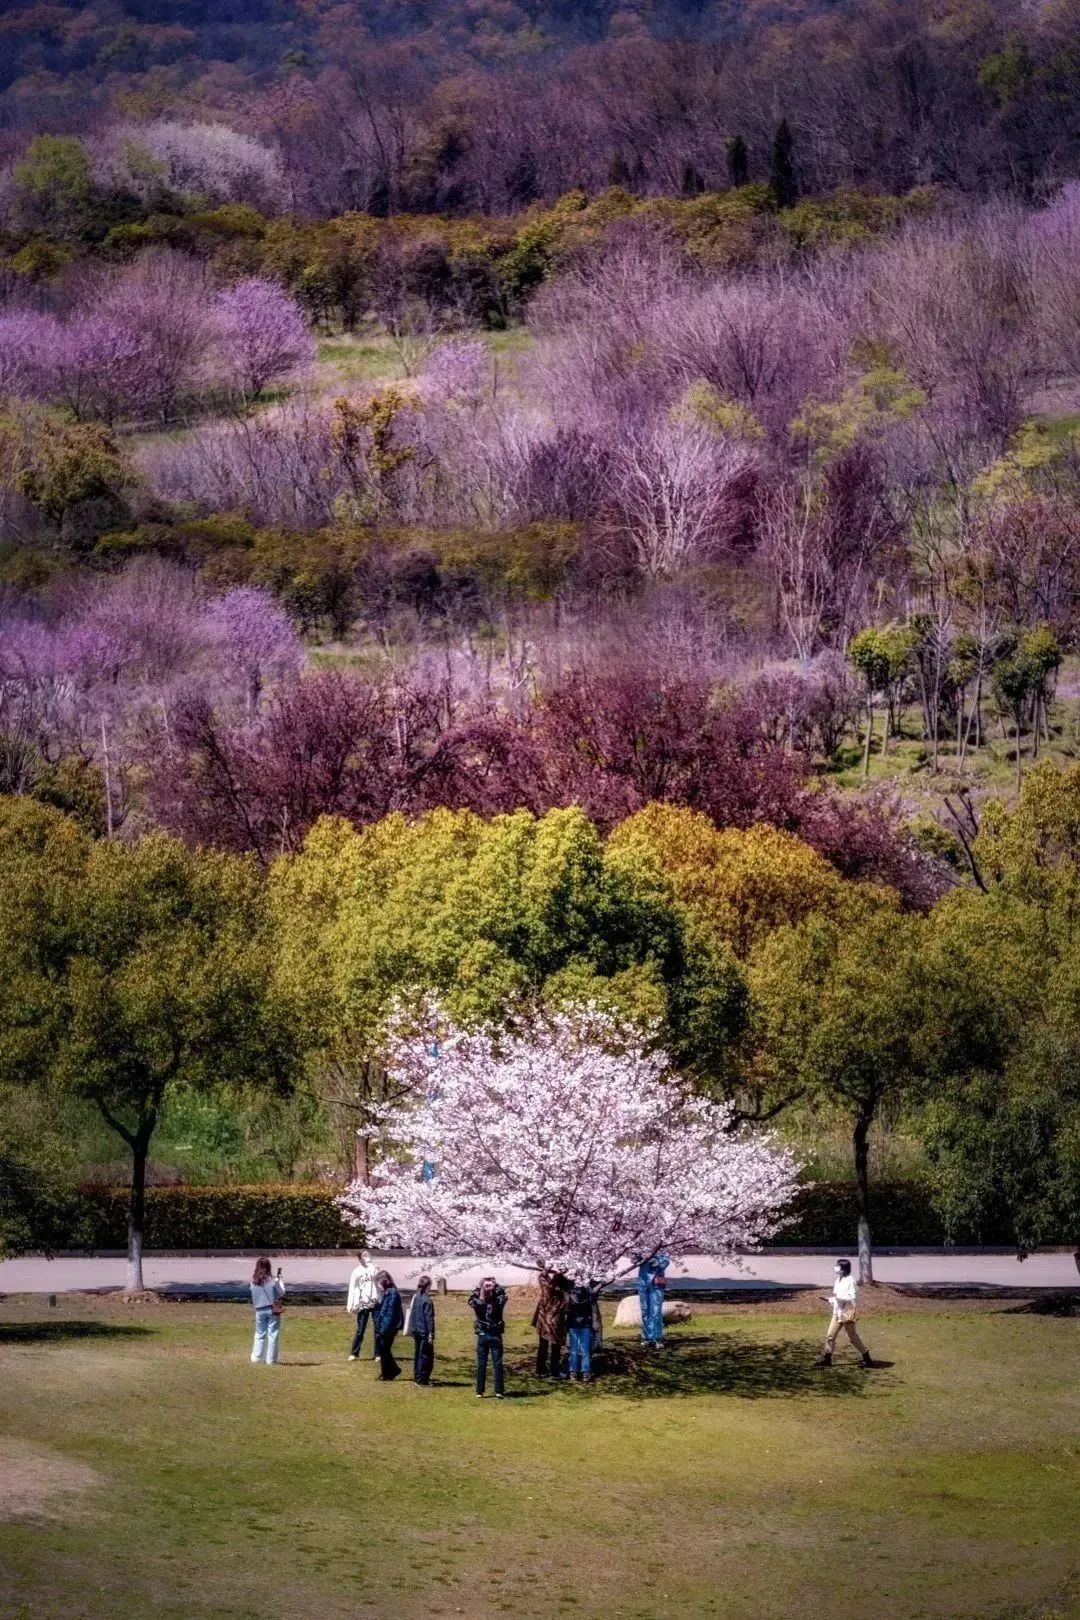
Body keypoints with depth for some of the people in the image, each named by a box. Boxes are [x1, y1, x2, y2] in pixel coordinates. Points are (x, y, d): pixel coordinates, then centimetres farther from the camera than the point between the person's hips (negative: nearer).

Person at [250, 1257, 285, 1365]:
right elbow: (282, 1293, -1)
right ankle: (271, 1359, 2)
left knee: (259, 1335, 15)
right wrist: (279, 1279, 9)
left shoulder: (253, 1281, -3)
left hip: (259, 1310, 3)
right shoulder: (272, 1280, -12)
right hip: (273, 1310, -3)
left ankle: (256, 1357, 10)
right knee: (273, 1335, 3)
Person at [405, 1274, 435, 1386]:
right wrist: (431, 1334, -16)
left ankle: (417, 1377, 22)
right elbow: (429, 1318, -18)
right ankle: (422, 1380, -1)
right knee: (426, 1356, -1)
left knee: (417, 1355, 16)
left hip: (415, 1330, 8)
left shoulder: (415, 1297, 6)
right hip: (424, 1332, -8)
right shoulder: (427, 1300, -17)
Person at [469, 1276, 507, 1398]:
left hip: (482, 1336, 0)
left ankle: (479, 1392, 7)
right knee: (497, 1364, 5)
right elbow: (503, 1294, 6)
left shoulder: (477, 1304, -14)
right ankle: (499, 1391, 2)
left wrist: (480, 1286, 0)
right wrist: (496, 1286, 5)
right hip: (496, 1336, 0)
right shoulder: (498, 1304, -14)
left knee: (481, 1365, 6)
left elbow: (472, 1297, 7)